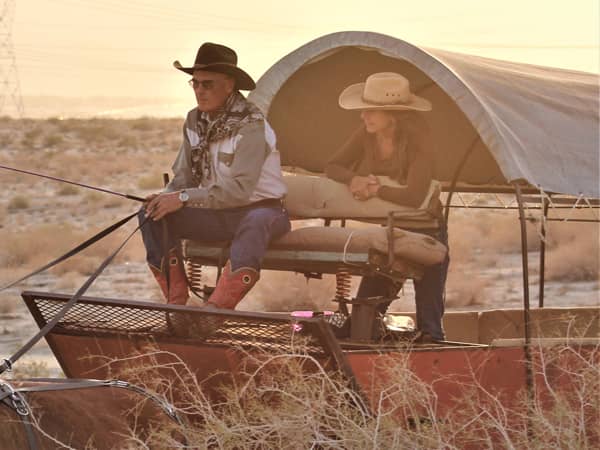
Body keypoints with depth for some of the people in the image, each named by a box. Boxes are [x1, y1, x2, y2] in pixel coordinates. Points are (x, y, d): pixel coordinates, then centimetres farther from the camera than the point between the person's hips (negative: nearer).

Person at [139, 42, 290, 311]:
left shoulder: (251, 125, -18)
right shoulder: (195, 121, 4)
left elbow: (239, 189, -26)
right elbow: (184, 176, 8)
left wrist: (185, 198, -29)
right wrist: (168, 197, -16)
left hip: (260, 208, -6)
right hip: (217, 213, 6)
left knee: (256, 222, -42)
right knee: (152, 215, -14)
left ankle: (218, 307, -46)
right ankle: (176, 301, -17)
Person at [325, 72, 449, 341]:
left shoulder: (418, 140, -25)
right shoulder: (367, 135, -8)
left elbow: (413, 197, -36)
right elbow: (332, 167, -2)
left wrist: (375, 190, -28)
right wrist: (354, 179, -23)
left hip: (424, 234, -5)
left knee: (429, 320, -1)